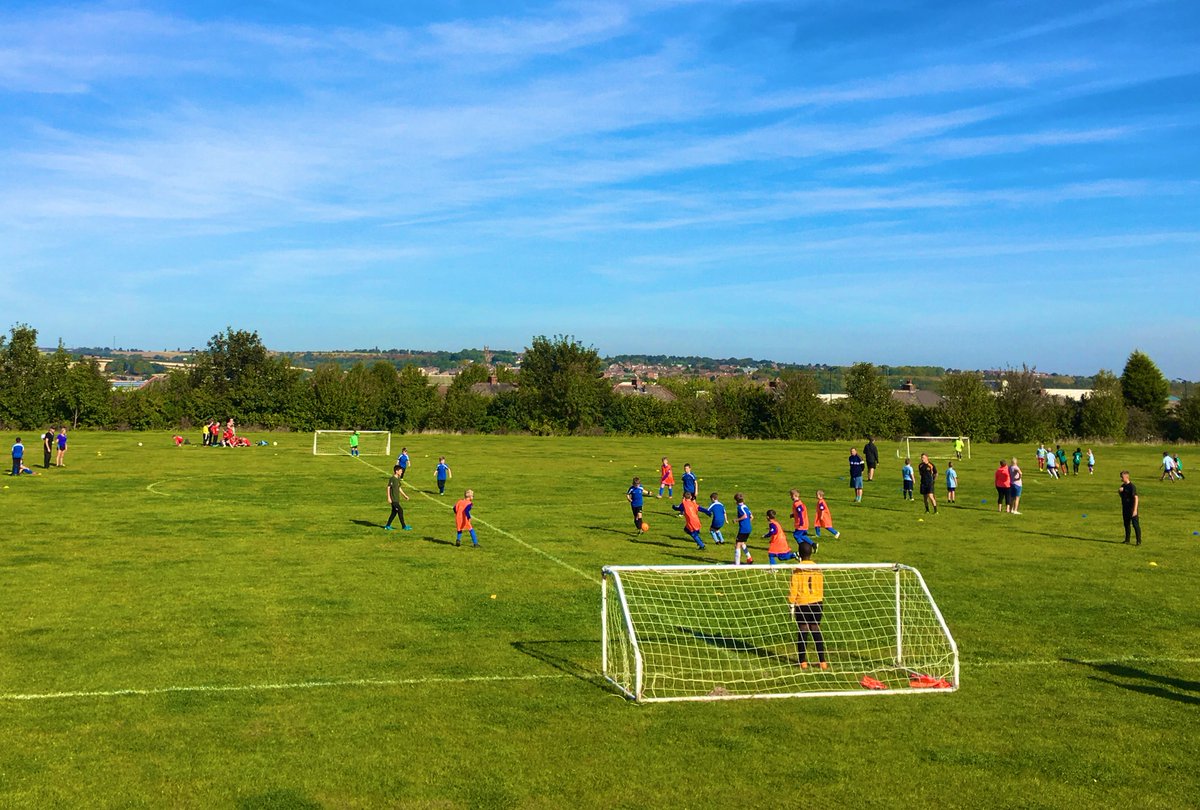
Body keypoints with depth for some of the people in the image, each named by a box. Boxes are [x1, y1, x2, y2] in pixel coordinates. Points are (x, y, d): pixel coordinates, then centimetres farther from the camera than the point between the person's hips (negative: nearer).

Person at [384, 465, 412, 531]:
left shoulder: (398, 479, 12)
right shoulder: (392, 479, -14)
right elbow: (388, 488, -14)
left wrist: (404, 495, 24)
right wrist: (389, 498, -18)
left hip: (396, 499, 9)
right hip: (393, 499, -9)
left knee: (394, 512, 12)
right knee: (400, 510, -9)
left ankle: (387, 525, 20)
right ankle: (404, 526, -3)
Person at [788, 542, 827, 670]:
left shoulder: (797, 569, -10)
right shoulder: (817, 569, 2)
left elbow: (793, 589, -9)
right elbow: (821, 588, 9)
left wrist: (792, 605, -2)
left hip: (802, 604, -3)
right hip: (817, 603, 3)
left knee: (802, 632, 3)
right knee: (816, 630, 9)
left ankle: (802, 661, 6)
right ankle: (822, 661, 8)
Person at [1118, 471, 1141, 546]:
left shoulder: (1131, 486, -16)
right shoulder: (1123, 486, 9)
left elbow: (1136, 498, -19)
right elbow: (1120, 495, 22)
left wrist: (1135, 510, -24)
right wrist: (1119, 491, -2)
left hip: (1131, 509, -8)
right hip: (1125, 508, 8)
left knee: (1135, 524, -5)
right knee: (1126, 524, 15)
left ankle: (1139, 541, -1)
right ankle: (1127, 540, 25)